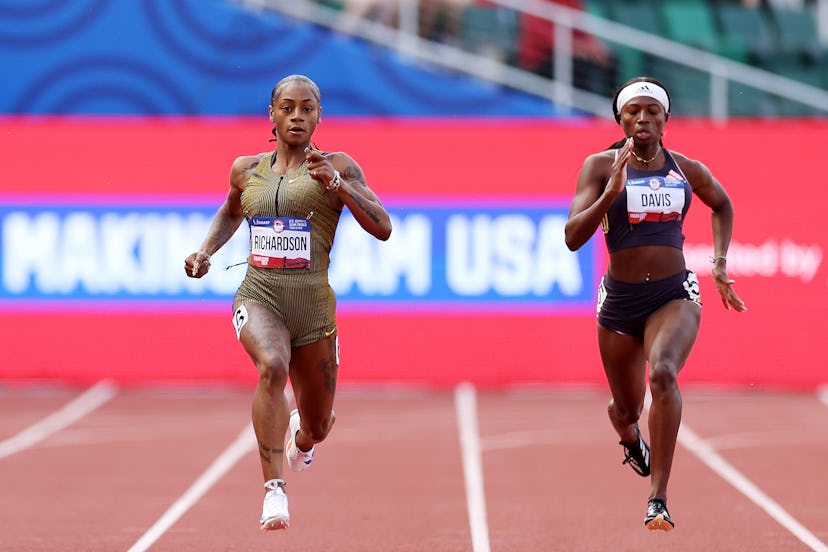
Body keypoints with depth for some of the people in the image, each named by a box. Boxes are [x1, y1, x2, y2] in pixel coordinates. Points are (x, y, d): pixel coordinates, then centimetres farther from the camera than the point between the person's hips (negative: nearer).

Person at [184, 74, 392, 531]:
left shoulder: (337, 168, 0)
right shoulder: (247, 170, 9)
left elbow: (382, 228, -10)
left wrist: (335, 182, -20)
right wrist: (205, 250, 13)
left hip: (313, 305, 0)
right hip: (259, 298, 0)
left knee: (316, 428, 11)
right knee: (272, 367, -35)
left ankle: (301, 433, 53)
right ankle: (273, 490, -34)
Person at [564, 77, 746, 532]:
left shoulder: (687, 170, 2)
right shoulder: (601, 166, -5)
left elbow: (722, 206, 24)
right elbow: (573, 237, -14)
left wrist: (720, 262, 14)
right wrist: (611, 192, -25)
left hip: (674, 295, -1)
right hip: (620, 299, 1)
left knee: (663, 373, -31)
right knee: (626, 408, 16)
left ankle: (658, 499, -29)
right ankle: (631, 439, 58)